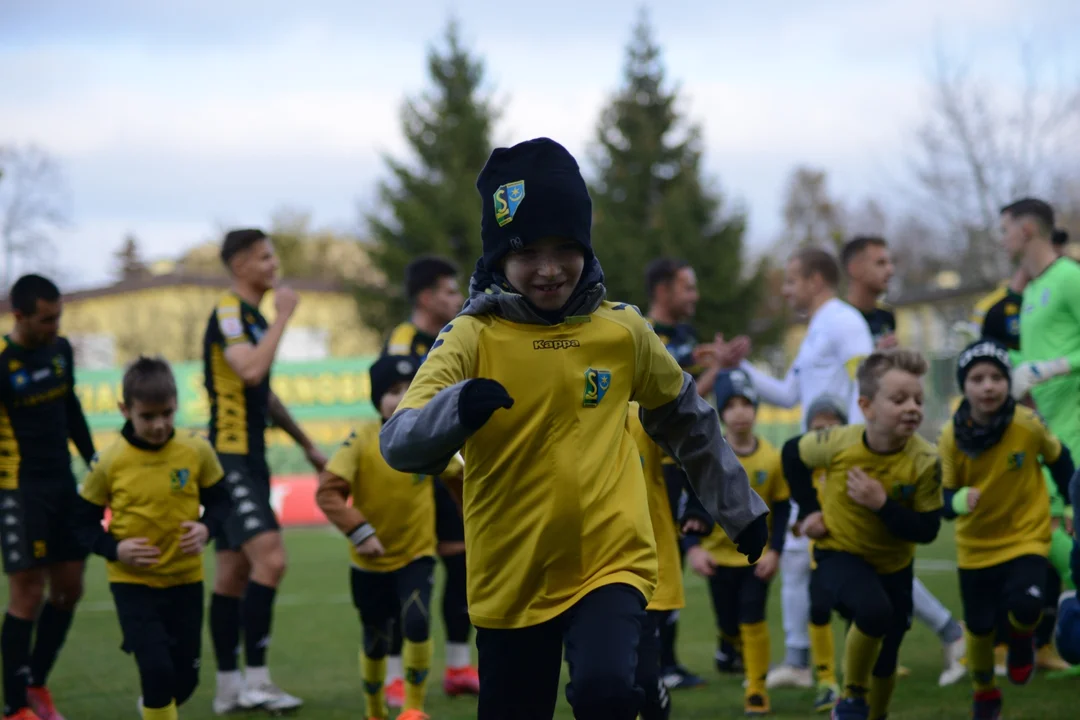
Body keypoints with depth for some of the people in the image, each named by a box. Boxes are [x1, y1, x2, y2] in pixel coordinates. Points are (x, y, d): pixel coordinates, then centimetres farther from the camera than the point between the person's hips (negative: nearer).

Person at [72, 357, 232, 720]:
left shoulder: (196, 450, -8)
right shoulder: (110, 461, -12)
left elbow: (220, 500, 5)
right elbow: (84, 522, -1)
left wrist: (206, 527, -15)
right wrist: (114, 549, -18)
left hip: (185, 579, 3)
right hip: (133, 582, -3)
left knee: (186, 676, 11)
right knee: (157, 669, -16)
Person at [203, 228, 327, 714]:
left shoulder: (254, 317, 18)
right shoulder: (228, 313, -12)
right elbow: (250, 370, -29)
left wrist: (306, 443, 31)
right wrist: (283, 317, -20)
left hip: (248, 460, 10)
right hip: (230, 459, -10)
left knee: (235, 573, 10)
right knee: (269, 559, -19)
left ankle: (230, 688, 13)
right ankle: (255, 679, -18)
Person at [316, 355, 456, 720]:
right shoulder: (361, 441, -16)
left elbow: (459, 475, 9)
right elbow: (327, 491, -19)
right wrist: (358, 530, -29)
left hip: (416, 556, 0)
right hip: (370, 561, 0)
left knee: (416, 621, -22)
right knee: (375, 641, 11)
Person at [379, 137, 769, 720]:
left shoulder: (622, 330, 0)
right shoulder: (472, 338, -8)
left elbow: (683, 416, 18)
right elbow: (399, 445, -20)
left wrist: (738, 508, 23)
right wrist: (457, 411, -40)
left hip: (611, 561, 0)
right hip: (510, 579, 0)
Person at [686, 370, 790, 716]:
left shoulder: (772, 458, -10)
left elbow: (781, 508, -3)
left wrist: (775, 550, -10)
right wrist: (694, 548, -15)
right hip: (719, 554, 1)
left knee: (753, 619, -10)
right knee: (729, 623, 10)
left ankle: (757, 688, 2)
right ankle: (729, 642, 46)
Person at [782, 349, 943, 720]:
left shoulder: (924, 460, -23)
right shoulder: (838, 443, -23)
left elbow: (927, 530, -21)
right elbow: (792, 453, -2)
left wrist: (882, 504, -33)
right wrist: (808, 510, -6)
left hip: (893, 564, 3)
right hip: (839, 554, -2)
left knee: (885, 663, 12)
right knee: (874, 610, -32)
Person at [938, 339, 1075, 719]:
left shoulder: (1027, 424, -18)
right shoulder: (952, 437, -16)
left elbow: (1058, 458, 1)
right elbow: (944, 495, -8)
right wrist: (958, 501, -31)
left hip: (1026, 535, -2)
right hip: (976, 545, 2)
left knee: (1026, 605, -25)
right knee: (979, 627, 9)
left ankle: (1022, 639, 14)